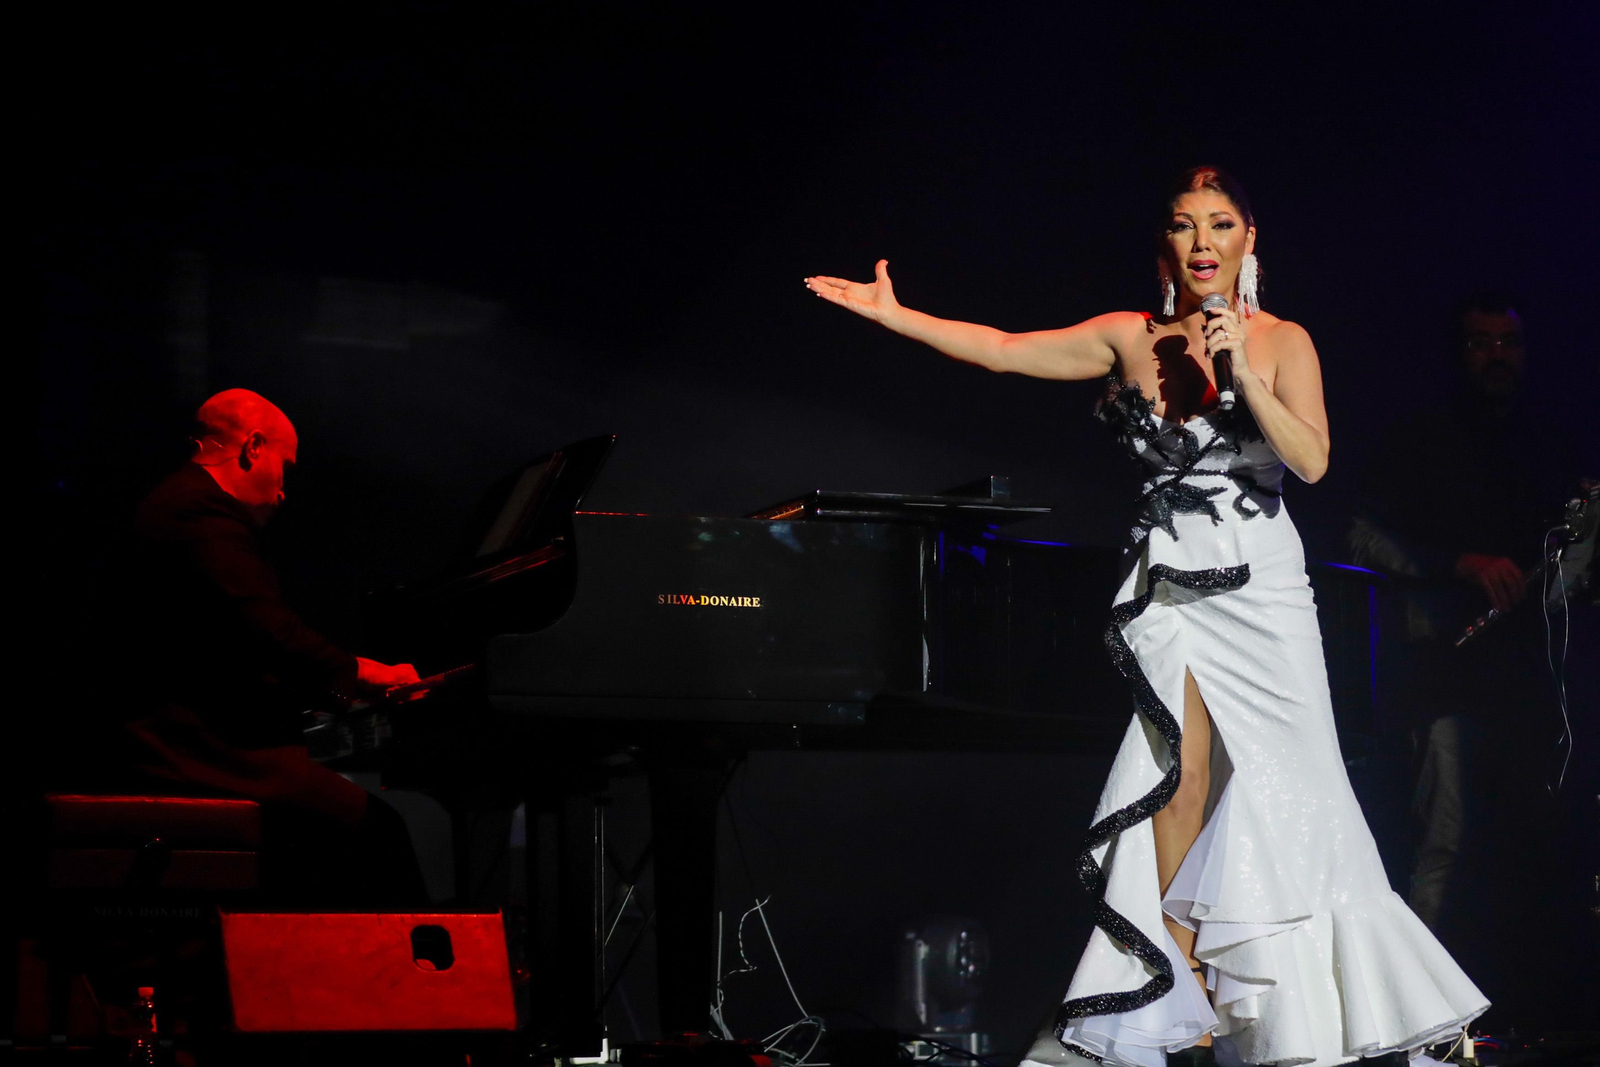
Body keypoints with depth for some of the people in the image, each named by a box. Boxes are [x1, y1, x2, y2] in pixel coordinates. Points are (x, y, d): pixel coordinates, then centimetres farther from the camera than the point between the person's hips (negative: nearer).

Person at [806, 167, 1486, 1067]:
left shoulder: (1283, 343, 2)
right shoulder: (1132, 339, 5)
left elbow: (1312, 460, -9)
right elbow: (1002, 351, 3)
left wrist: (1243, 374, -18)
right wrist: (893, 315, -2)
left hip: (1261, 586, 0)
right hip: (1171, 582, 0)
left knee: (1278, 789, -1)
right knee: (1185, 772, -10)